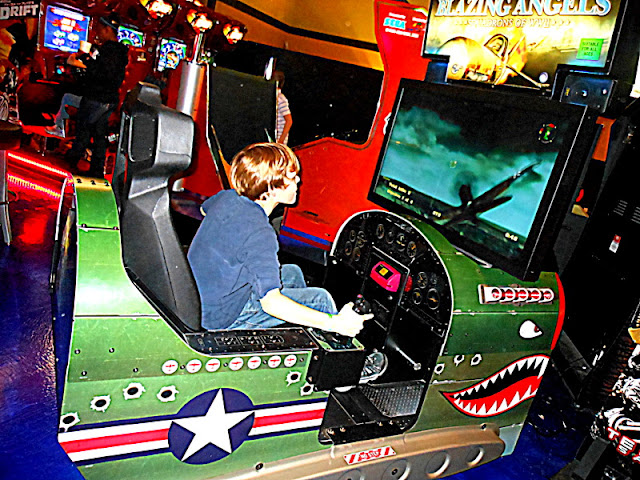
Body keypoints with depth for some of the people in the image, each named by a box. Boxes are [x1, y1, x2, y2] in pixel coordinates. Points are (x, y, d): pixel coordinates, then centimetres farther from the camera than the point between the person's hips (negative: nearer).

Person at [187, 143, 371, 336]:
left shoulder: (226, 197, -6)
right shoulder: (260, 234, -32)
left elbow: (205, 209, 20)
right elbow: (271, 302, -35)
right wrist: (333, 323, -35)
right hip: (224, 318, -9)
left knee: (292, 272, 21)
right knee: (321, 298, -6)